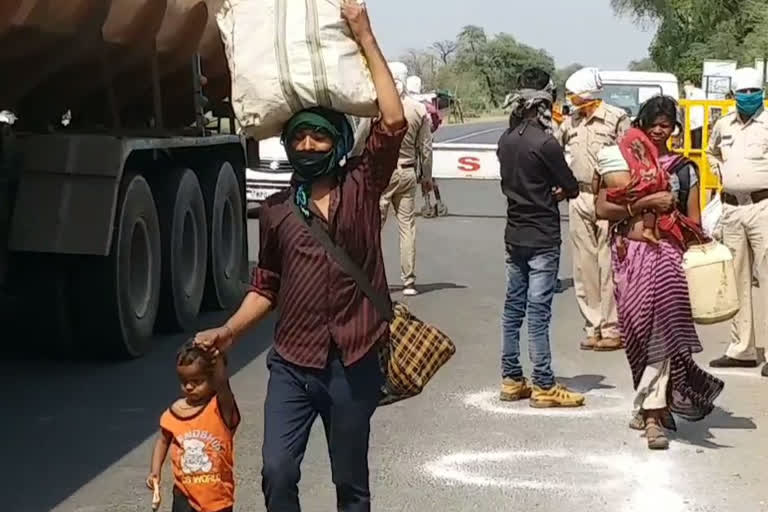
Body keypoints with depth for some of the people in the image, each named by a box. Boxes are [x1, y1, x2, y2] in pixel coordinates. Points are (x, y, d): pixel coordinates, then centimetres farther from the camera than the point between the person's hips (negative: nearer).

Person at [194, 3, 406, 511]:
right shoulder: (276, 210, 7)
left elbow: (394, 122, -15)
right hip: (292, 363, 2)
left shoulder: (362, 188, -2)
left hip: (353, 363, -2)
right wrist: (229, 331, 0)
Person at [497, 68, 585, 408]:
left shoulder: (506, 140, 5)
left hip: (515, 234, 7)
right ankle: (544, 386, 0)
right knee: (538, 311, -5)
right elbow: (572, 188, -10)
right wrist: (557, 191, 10)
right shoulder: (545, 144, -18)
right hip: (542, 237, -7)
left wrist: (545, 192, 6)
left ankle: (511, 380, 17)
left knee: (513, 307, 11)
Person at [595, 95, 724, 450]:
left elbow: (693, 223, 10)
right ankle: (656, 403, 21)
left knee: (659, 329, -11)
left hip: (666, 253, 0)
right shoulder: (621, 161, 5)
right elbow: (602, 209, -7)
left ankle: (651, 410, -6)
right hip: (630, 254, 0)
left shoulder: (684, 169, 10)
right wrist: (646, 203, -14)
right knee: (638, 332, 5)